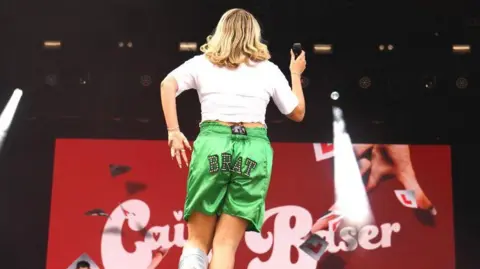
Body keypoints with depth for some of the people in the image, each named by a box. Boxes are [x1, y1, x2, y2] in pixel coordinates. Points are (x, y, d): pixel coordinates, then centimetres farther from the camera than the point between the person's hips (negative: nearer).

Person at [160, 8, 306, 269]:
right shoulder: (269, 69, 14)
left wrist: (173, 131, -2)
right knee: (226, 245, 1)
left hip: (212, 144, 0)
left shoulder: (202, 62, 13)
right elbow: (297, 113, 22)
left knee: (197, 241, 8)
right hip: (254, 150, 1)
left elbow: (168, 84, -4)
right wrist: (296, 74, 35)